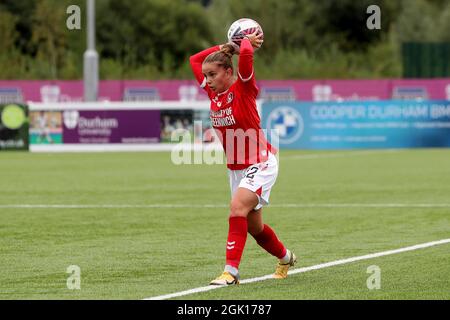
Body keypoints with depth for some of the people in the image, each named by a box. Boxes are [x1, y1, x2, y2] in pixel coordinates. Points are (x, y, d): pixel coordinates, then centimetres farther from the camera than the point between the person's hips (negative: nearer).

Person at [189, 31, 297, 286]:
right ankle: (285, 257, 38)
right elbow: (195, 60, 13)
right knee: (253, 226, 13)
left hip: (261, 164, -7)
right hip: (236, 168, 7)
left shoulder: (243, 88, -15)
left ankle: (231, 271, -28)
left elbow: (246, 53, -32)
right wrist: (226, 46, 6)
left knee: (238, 208, -26)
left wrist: (246, 42, -11)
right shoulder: (213, 93, 2)